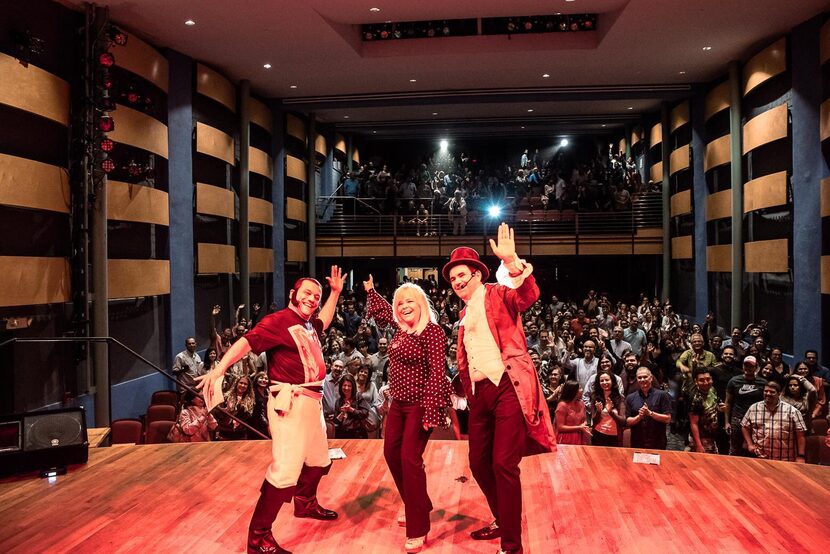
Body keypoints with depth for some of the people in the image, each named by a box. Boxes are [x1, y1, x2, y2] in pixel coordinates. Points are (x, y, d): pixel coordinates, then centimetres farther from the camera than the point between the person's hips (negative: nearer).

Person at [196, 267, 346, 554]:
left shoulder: (308, 325, 14)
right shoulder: (278, 320, -12)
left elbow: (324, 321, 38)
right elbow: (248, 340, -26)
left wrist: (335, 292, 33)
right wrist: (220, 367, -41)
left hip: (312, 401, 10)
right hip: (291, 403, -10)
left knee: (318, 460, 25)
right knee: (285, 469, -14)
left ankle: (305, 503, 50)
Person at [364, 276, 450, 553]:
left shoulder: (432, 331, -16)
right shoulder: (402, 328, 7)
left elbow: (436, 374, -21)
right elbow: (380, 310, 29)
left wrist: (430, 412, -25)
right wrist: (369, 287, 27)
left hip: (420, 404, -9)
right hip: (399, 402, 9)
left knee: (409, 458, -10)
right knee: (392, 453, 14)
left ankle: (418, 530, 2)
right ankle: (416, 507, 34)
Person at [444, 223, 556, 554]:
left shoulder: (498, 294, 0)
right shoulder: (465, 314, 19)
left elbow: (529, 295, -23)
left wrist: (512, 262, -37)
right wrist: (468, 392, 13)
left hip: (508, 387, -7)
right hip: (480, 393, 8)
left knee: (503, 464, -10)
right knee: (479, 463, 12)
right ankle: (502, 522, 35)